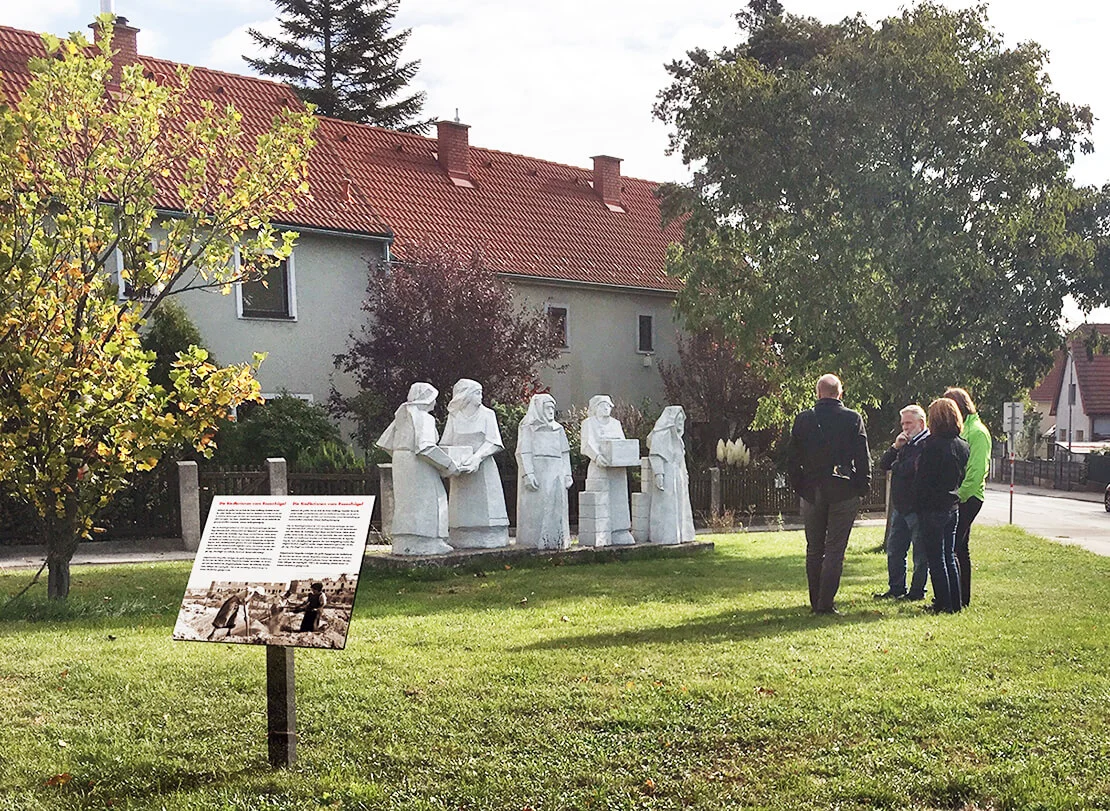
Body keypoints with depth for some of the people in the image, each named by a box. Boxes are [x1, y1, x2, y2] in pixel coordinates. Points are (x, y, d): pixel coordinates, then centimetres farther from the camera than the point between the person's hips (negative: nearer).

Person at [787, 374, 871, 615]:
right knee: (835, 549, 0)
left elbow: (792, 459, 3)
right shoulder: (853, 419, -5)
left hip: (812, 493, 2)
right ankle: (826, 603, -3)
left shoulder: (803, 419, 0)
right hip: (844, 492, -2)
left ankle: (816, 602, 16)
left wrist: (799, 487, 12)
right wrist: (863, 488, 5)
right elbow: (863, 457, -5)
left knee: (814, 549, 12)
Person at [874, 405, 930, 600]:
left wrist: (895, 466, -4)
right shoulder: (905, 443, 15)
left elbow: (909, 469, -24)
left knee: (920, 554, 3)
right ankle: (896, 589, 22)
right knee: (894, 551, 13)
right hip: (900, 507, 9)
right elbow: (883, 464, 11)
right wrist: (895, 447, -4)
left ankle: (917, 591, 10)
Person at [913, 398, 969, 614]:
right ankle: (955, 602, 19)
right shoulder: (962, 445, 5)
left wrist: (918, 506, -7)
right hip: (953, 506, 7)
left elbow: (922, 479, -14)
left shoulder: (933, 444, -17)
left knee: (936, 558, 0)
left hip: (932, 508, -7)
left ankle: (944, 604, 3)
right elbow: (962, 476, 12)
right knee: (949, 556, 15)